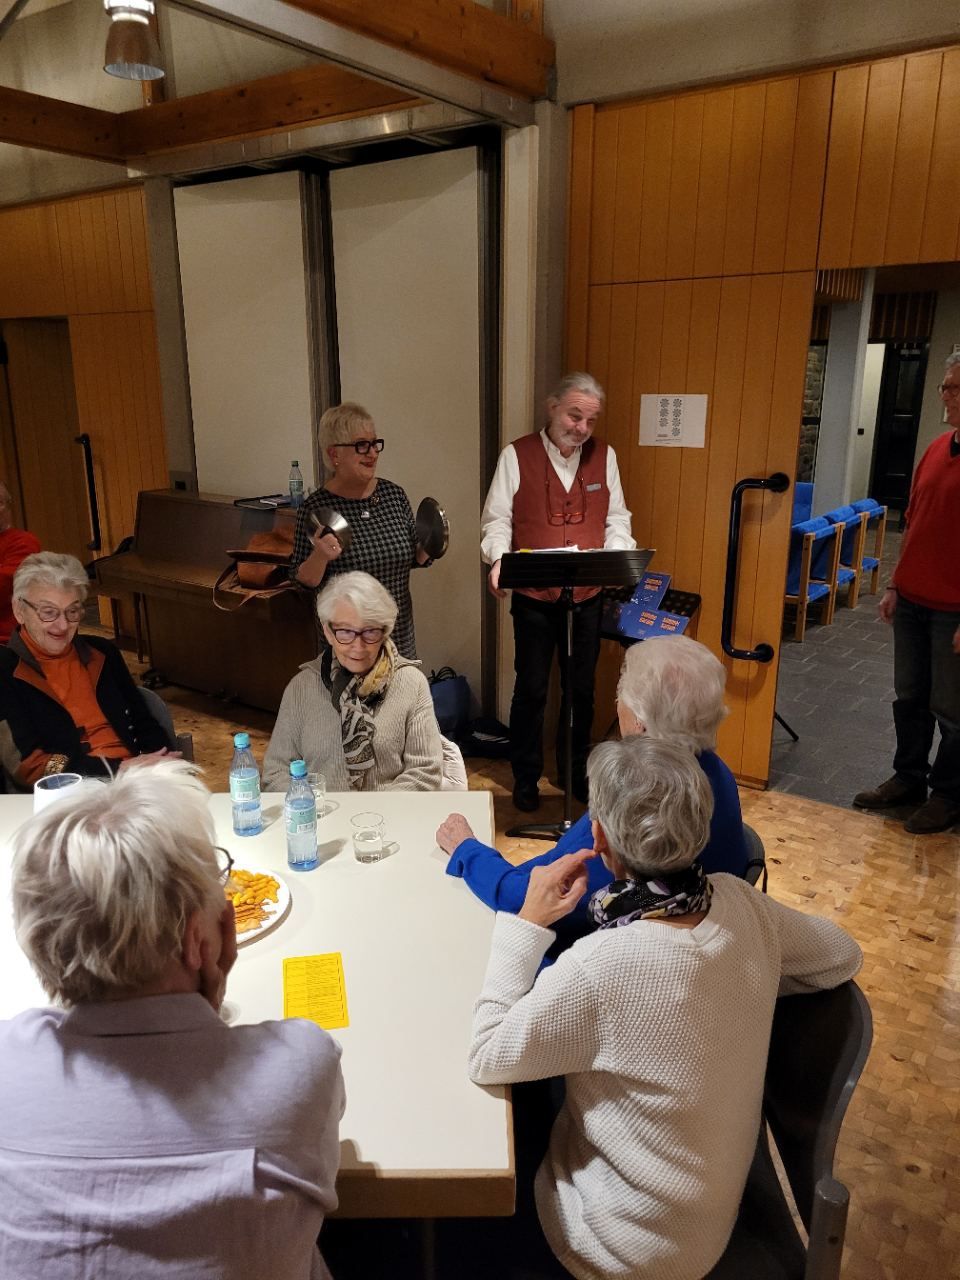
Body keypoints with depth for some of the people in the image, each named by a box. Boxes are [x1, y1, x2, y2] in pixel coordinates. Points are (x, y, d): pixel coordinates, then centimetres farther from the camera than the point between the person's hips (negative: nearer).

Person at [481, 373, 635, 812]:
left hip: (588, 595, 3)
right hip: (533, 596, -3)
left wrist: (618, 555, -11)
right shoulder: (517, 455, -3)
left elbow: (616, 518, 9)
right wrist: (499, 558, -23)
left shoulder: (604, 456, 7)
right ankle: (525, 776, 22)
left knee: (582, 688, 12)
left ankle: (575, 771, 30)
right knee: (531, 688, 4)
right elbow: (496, 519, -4)